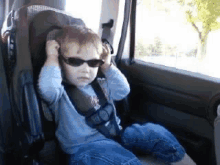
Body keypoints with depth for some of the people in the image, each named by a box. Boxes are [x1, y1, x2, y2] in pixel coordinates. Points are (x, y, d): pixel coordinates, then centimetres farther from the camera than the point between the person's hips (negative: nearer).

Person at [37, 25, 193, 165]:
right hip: (86, 145, -7)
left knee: (153, 131, -8)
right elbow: (47, 87, -28)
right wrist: (52, 57, -15)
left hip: (115, 134, 8)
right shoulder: (61, 92, -5)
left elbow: (123, 90, 9)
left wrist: (107, 65, 6)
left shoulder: (100, 85, 17)